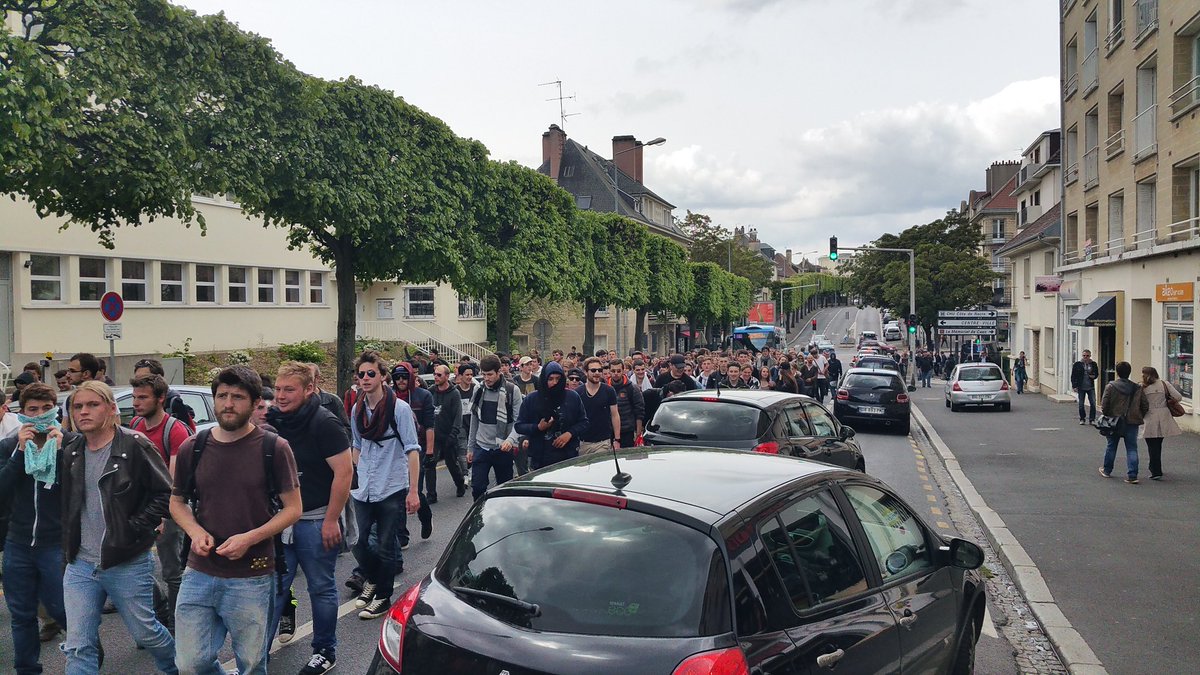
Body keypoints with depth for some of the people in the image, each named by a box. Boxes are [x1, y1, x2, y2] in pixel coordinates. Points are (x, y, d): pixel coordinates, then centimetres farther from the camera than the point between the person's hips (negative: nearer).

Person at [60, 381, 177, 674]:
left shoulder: (135, 446, -12)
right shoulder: (71, 453, 8)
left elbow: (166, 493, -13)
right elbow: (66, 504, 21)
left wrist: (134, 528, -16)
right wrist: (68, 544, 10)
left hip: (127, 564, -5)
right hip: (80, 565, 5)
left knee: (144, 632, 10)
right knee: (78, 648, 4)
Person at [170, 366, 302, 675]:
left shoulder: (274, 448, -7)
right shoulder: (192, 448, 2)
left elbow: (293, 508, -4)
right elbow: (177, 502, 15)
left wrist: (249, 538, -17)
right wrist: (195, 531, -6)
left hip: (251, 578, -3)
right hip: (199, 573, 3)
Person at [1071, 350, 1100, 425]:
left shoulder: (1093, 364, 5)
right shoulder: (1077, 364, -2)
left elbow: (1096, 373, 17)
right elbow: (1073, 376, -1)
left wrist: (1094, 376, -7)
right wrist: (1074, 386, -7)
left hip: (1091, 387, 1)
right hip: (1081, 387, -1)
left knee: (1093, 403, -3)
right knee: (1081, 404, 5)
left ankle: (1092, 419, 7)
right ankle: (1082, 419, 17)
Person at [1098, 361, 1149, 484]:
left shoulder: (1111, 386, -9)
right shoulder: (1137, 388, -1)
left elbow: (1104, 405, -13)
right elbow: (1145, 406, 1)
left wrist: (1106, 415, 3)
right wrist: (1139, 417, 13)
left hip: (1114, 422, -1)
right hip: (1132, 423, 1)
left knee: (1111, 446, 15)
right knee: (1132, 448, 3)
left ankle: (1107, 470, 29)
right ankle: (1132, 475, -5)